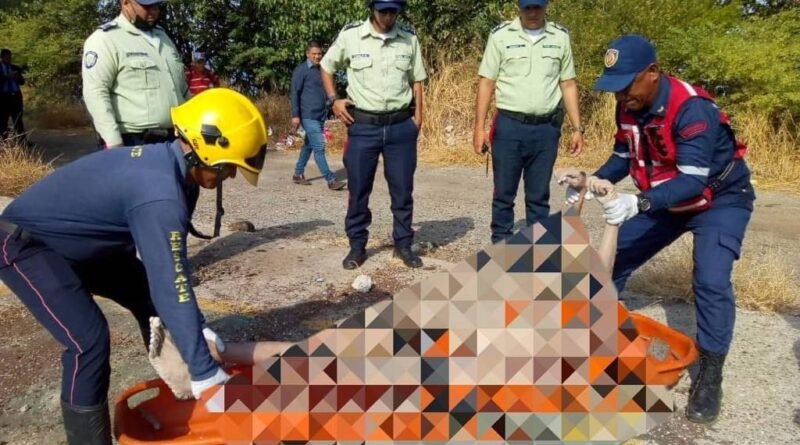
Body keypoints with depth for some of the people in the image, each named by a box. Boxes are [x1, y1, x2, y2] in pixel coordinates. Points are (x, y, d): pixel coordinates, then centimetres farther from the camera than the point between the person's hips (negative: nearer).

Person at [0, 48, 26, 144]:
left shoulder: (15, 68, 15)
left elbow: (22, 82, 11)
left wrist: (17, 77, -9)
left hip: (16, 96, 3)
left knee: (18, 119, 2)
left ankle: (22, 140, 0)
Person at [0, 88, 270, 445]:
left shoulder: (169, 164, -7)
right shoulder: (160, 193, -36)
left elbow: (170, 268, 0)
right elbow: (172, 287, -35)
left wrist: (197, 327, 1)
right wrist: (205, 373, -28)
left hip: (79, 243, 10)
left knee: (149, 299, 9)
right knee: (89, 339, -22)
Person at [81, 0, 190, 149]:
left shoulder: (162, 35, 19)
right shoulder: (105, 39, -5)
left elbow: (182, 88, 24)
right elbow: (95, 92, -13)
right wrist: (114, 142, -21)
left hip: (173, 140, 7)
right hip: (131, 143, -7)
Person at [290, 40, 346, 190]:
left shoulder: (321, 69, 15)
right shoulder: (301, 70, -6)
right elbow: (294, 93, -9)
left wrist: (326, 111, 18)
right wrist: (295, 115, -15)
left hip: (320, 116, 7)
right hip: (309, 116, -7)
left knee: (308, 146, 14)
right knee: (319, 148, -10)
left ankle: (298, 174, 26)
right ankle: (331, 180, -10)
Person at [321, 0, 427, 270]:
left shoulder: (409, 39, 3)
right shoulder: (350, 35, -2)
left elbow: (416, 80, 12)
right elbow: (327, 67, 12)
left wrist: (418, 116, 2)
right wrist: (334, 100, 0)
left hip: (401, 126, 1)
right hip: (362, 126, -1)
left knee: (402, 189, 7)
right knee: (358, 189, 4)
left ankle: (404, 245, 20)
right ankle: (357, 246, 18)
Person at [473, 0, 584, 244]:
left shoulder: (560, 37, 7)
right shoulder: (501, 35, -1)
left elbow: (568, 85, 11)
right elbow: (486, 82, -1)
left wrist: (577, 128, 6)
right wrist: (479, 127, -7)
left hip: (547, 128, 2)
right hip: (509, 126, -2)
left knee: (539, 196, 10)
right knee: (504, 194, 4)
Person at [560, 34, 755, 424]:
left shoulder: (692, 108, -33)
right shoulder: (628, 106, -11)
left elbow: (694, 180, -37)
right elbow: (625, 156, 1)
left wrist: (638, 202, -51)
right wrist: (593, 180, -18)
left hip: (720, 199, -7)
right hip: (665, 200, 7)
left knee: (710, 281, -23)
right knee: (613, 258, 4)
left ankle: (710, 376, -6)